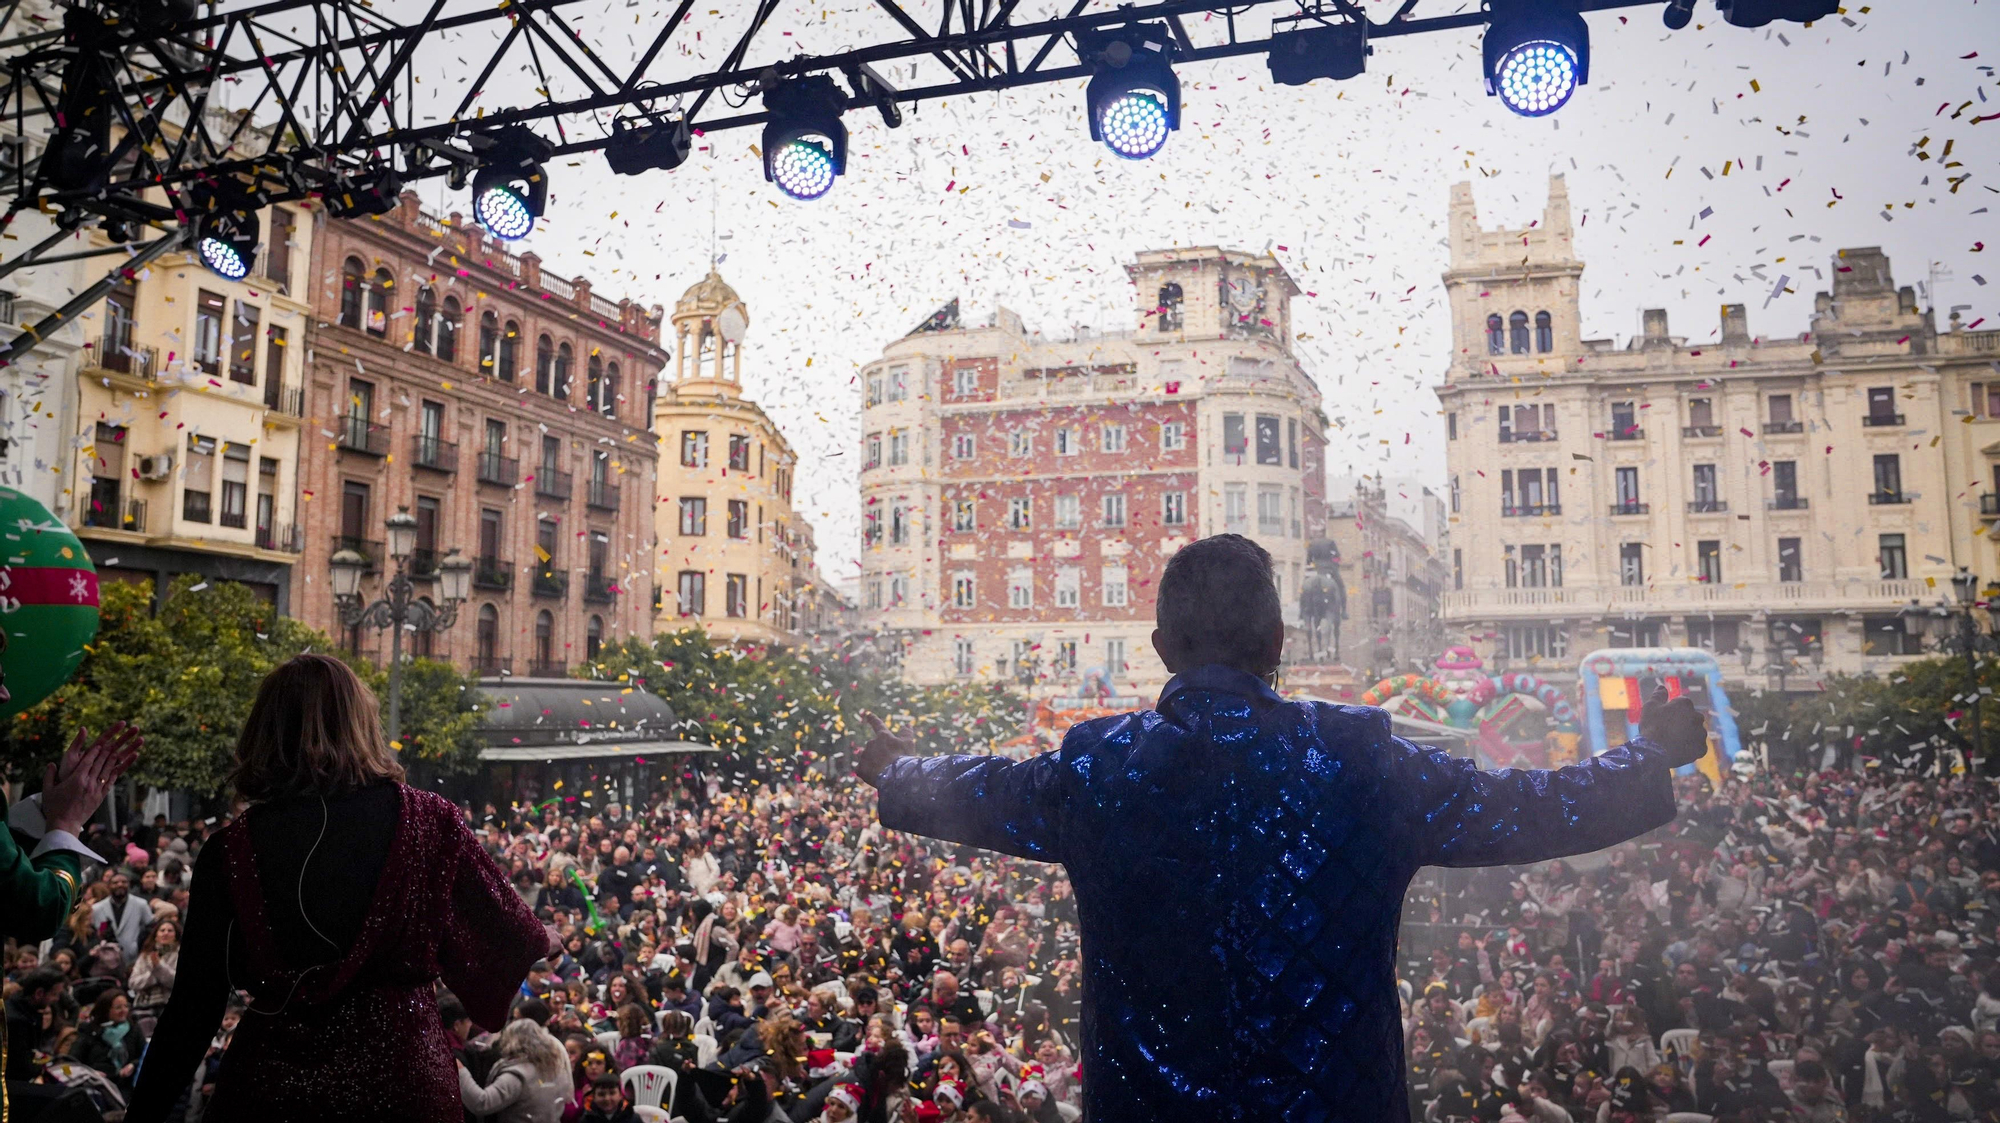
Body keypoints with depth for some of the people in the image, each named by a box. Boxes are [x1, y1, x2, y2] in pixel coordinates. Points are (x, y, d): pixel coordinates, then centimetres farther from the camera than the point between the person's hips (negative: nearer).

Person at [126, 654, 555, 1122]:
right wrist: (540, 938, 24)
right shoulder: (428, 823, -8)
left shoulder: (232, 851, -7)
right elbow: (512, 934, 2)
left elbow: (194, 1009, -5)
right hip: (404, 1080, 0)